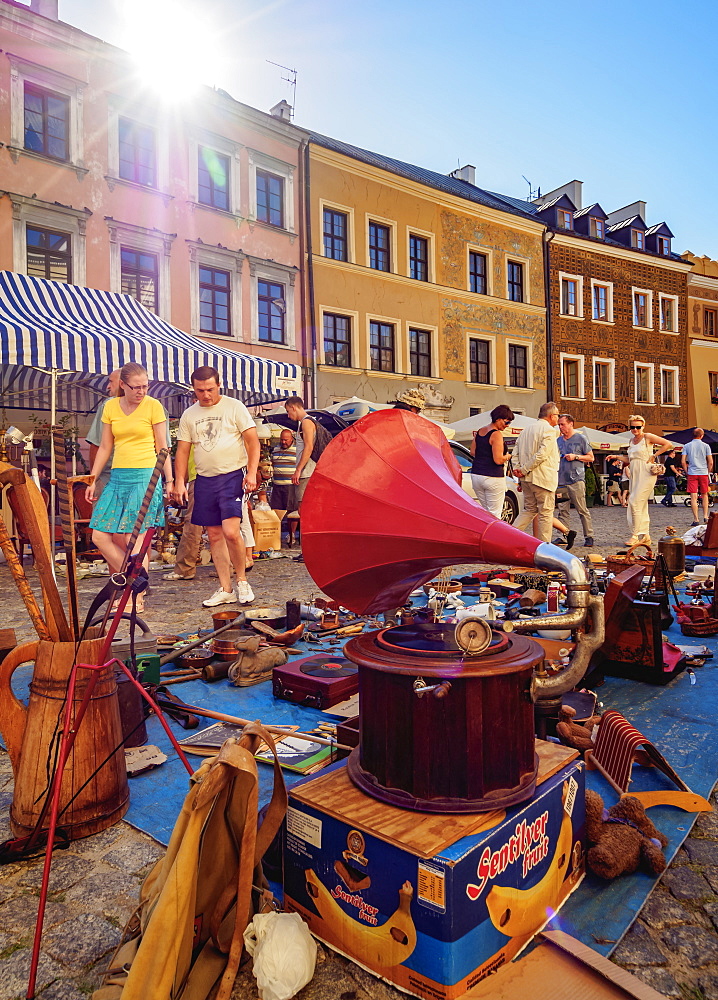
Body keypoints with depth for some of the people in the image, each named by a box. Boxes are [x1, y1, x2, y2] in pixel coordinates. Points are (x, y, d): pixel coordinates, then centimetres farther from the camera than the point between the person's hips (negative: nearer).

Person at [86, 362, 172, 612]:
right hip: (118, 478, 5)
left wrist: (169, 481, -2)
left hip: (145, 477, -5)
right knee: (101, 536, 1)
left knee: (134, 538, -8)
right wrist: (92, 480, 12)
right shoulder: (110, 407, 10)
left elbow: (162, 448, 1)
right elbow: (105, 447, 14)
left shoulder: (153, 406, -2)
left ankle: (137, 598, 3)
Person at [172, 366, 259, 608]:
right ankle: (225, 590, 15)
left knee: (231, 532, -16)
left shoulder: (234, 407, -1)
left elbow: (252, 441, -3)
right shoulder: (189, 415, 11)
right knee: (214, 535, 6)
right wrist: (180, 482, 1)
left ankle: (242, 581, 6)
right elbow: (182, 450, 12)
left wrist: (251, 473, -13)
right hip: (204, 480, 5)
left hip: (232, 476, -5)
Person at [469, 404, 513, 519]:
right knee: (495, 514, -1)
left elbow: (473, 452, 18)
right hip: (493, 478, -8)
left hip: (476, 475, 8)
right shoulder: (497, 434, -13)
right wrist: (507, 456, 1)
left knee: (485, 511, 17)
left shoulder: (479, 431, 11)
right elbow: (498, 460, -18)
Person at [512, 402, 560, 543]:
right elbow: (542, 454, -19)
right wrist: (524, 470, -14)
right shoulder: (548, 430, -9)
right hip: (543, 478, -7)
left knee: (530, 510, 17)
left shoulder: (526, 429, 16)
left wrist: (517, 469, 1)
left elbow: (515, 452, 11)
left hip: (527, 478, 8)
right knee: (546, 513, 1)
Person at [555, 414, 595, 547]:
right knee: (563, 510, 3)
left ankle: (589, 536, 2)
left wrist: (575, 457, -8)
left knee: (582, 510, -4)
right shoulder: (558, 440, 17)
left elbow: (591, 457, 4)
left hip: (576, 480, -5)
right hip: (561, 480, 5)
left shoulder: (580, 438, 4)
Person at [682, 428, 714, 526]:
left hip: (692, 474, -1)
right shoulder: (705, 446, 2)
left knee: (693, 497, -4)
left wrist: (687, 472, 8)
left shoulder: (686, 446, 3)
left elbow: (683, 462, -3)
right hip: (703, 473, 1)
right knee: (704, 495, 17)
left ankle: (696, 519, -7)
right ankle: (705, 516, 15)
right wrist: (708, 473, 13)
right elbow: (710, 462, 0)